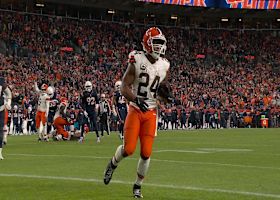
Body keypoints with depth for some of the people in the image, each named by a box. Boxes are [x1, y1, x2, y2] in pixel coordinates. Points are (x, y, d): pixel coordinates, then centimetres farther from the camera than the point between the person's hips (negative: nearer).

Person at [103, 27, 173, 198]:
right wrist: (136, 100, -28)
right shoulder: (137, 61, -10)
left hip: (151, 113, 3)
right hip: (135, 110, -3)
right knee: (129, 149, -11)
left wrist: (165, 91, -6)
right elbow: (124, 87, -11)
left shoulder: (164, 66, 4)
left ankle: (138, 186, 17)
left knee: (146, 153, -2)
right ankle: (113, 164, 24)